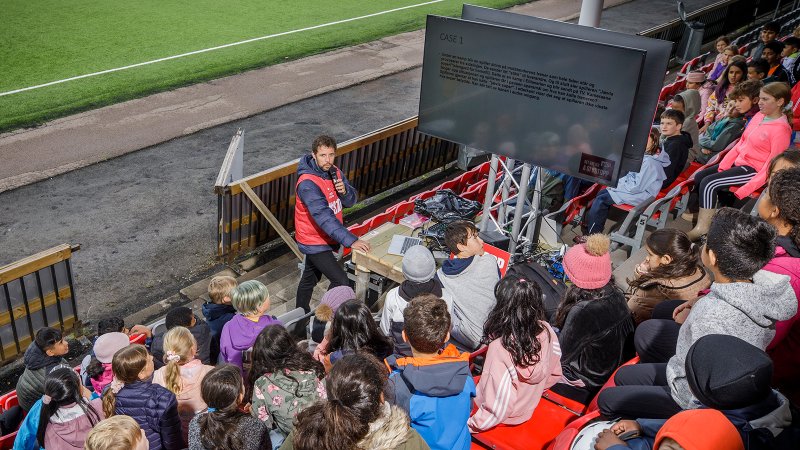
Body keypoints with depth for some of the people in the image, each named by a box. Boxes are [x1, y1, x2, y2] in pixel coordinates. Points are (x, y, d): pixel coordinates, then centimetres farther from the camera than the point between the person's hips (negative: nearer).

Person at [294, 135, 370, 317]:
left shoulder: (334, 172, -3)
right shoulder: (307, 184, -29)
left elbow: (350, 201, 2)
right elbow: (324, 216, -36)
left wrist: (344, 190, -22)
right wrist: (351, 241, -41)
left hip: (325, 238, 8)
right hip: (314, 242, -8)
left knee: (310, 279, 25)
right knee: (341, 281, -10)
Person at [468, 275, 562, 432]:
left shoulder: (500, 347, -35)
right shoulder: (546, 331, -19)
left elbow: (498, 407, -29)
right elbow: (555, 375, -2)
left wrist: (470, 425, -14)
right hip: (529, 408, 6)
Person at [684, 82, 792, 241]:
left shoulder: (781, 129, -19)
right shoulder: (759, 116, 5)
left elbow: (771, 167, -21)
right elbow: (741, 142, 9)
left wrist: (744, 190, -25)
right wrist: (722, 166, 2)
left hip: (753, 170, -9)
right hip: (738, 162, 9)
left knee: (708, 184, -23)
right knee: (698, 177, 8)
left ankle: (702, 228, -17)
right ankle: (692, 213, 19)